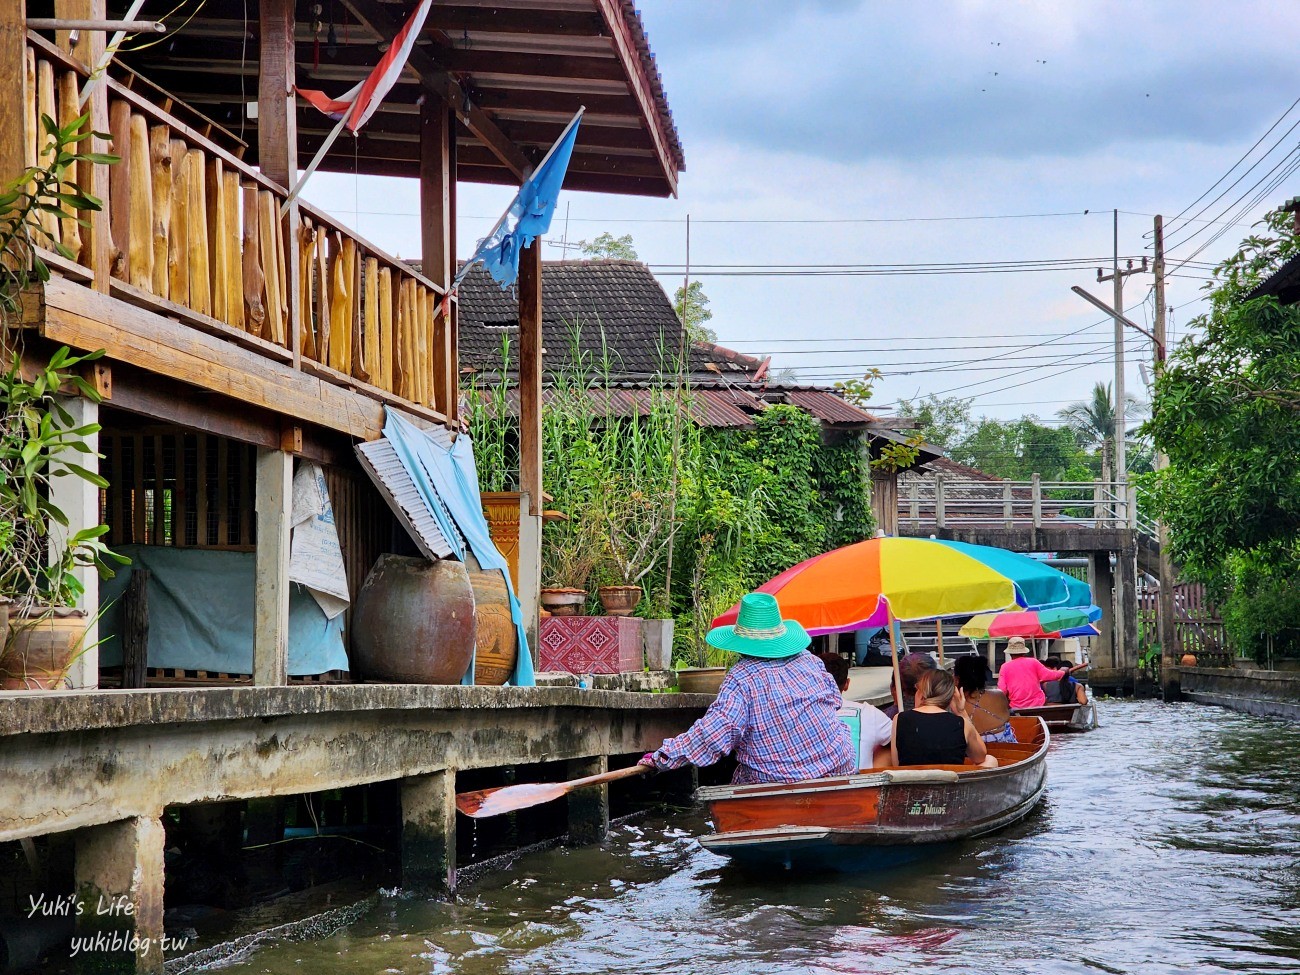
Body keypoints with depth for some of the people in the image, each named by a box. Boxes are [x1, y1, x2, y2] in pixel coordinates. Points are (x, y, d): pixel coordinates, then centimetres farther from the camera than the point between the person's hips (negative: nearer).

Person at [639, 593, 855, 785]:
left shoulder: (743, 678, -15)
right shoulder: (809, 661, 1)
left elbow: (713, 734, -23)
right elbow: (835, 699, 15)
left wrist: (661, 757, -18)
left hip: (782, 782, -4)